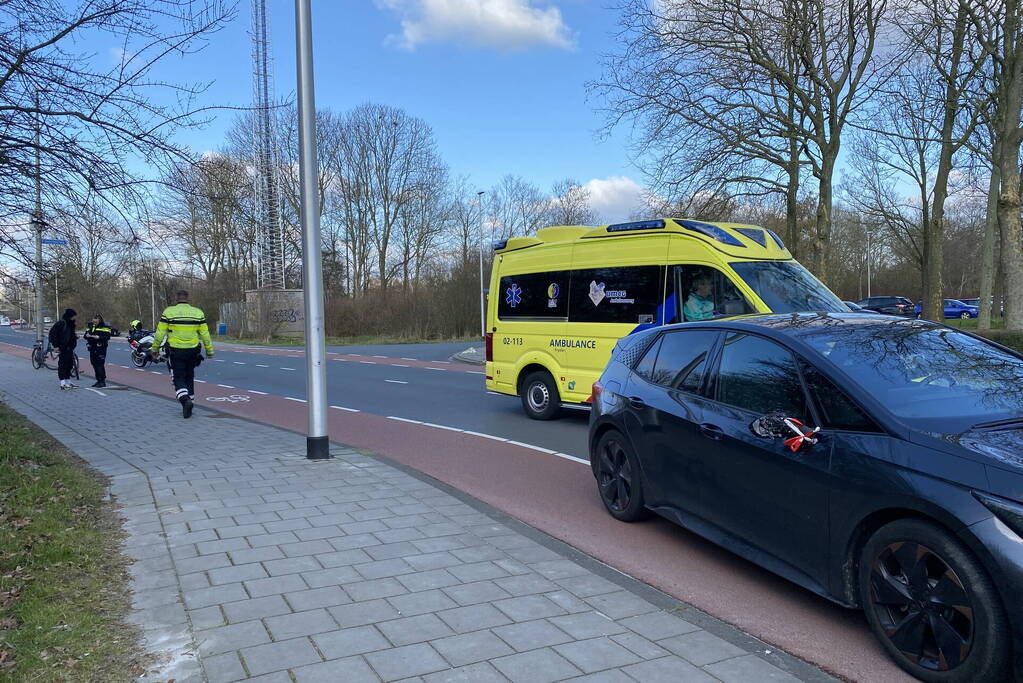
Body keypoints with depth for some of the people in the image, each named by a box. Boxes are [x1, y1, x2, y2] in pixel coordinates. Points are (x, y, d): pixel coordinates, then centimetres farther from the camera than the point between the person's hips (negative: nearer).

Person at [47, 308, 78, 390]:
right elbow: (52, 333, -16)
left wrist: (75, 336, 11)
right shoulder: (61, 323, -14)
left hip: (69, 348, 9)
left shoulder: (70, 324, 14)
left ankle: (68, 382, 22)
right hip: (62, 349, -9)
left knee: (69, 365, 13)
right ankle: (63, 384, -6)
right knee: (62, 365, -6)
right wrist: (55, 346, -18)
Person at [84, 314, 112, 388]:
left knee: (100, 364, -10)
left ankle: (102, 381, -6)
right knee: (94, 364, 9)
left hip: (101, 349, -7)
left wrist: (99, 337, -25)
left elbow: (107, 337, -14)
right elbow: (85, 335, 15)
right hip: (92, 348, 7)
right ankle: (98, 380, 18)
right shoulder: (90, 326, 15)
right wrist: (87, 335, -8)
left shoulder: (105, 327, -5)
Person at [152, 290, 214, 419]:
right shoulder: (198, 313, -1)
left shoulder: (168, 312, -6)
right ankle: (189, 400, 21)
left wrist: (155, 348, 9)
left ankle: (185, 400, -20)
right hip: (192, 351, 2)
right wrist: (209, 350, 10)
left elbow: (160, 333, -3)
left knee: (179, 379, 3)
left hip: (175, 351, -2)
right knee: (189, 378, 17)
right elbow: (205, 334, 1)